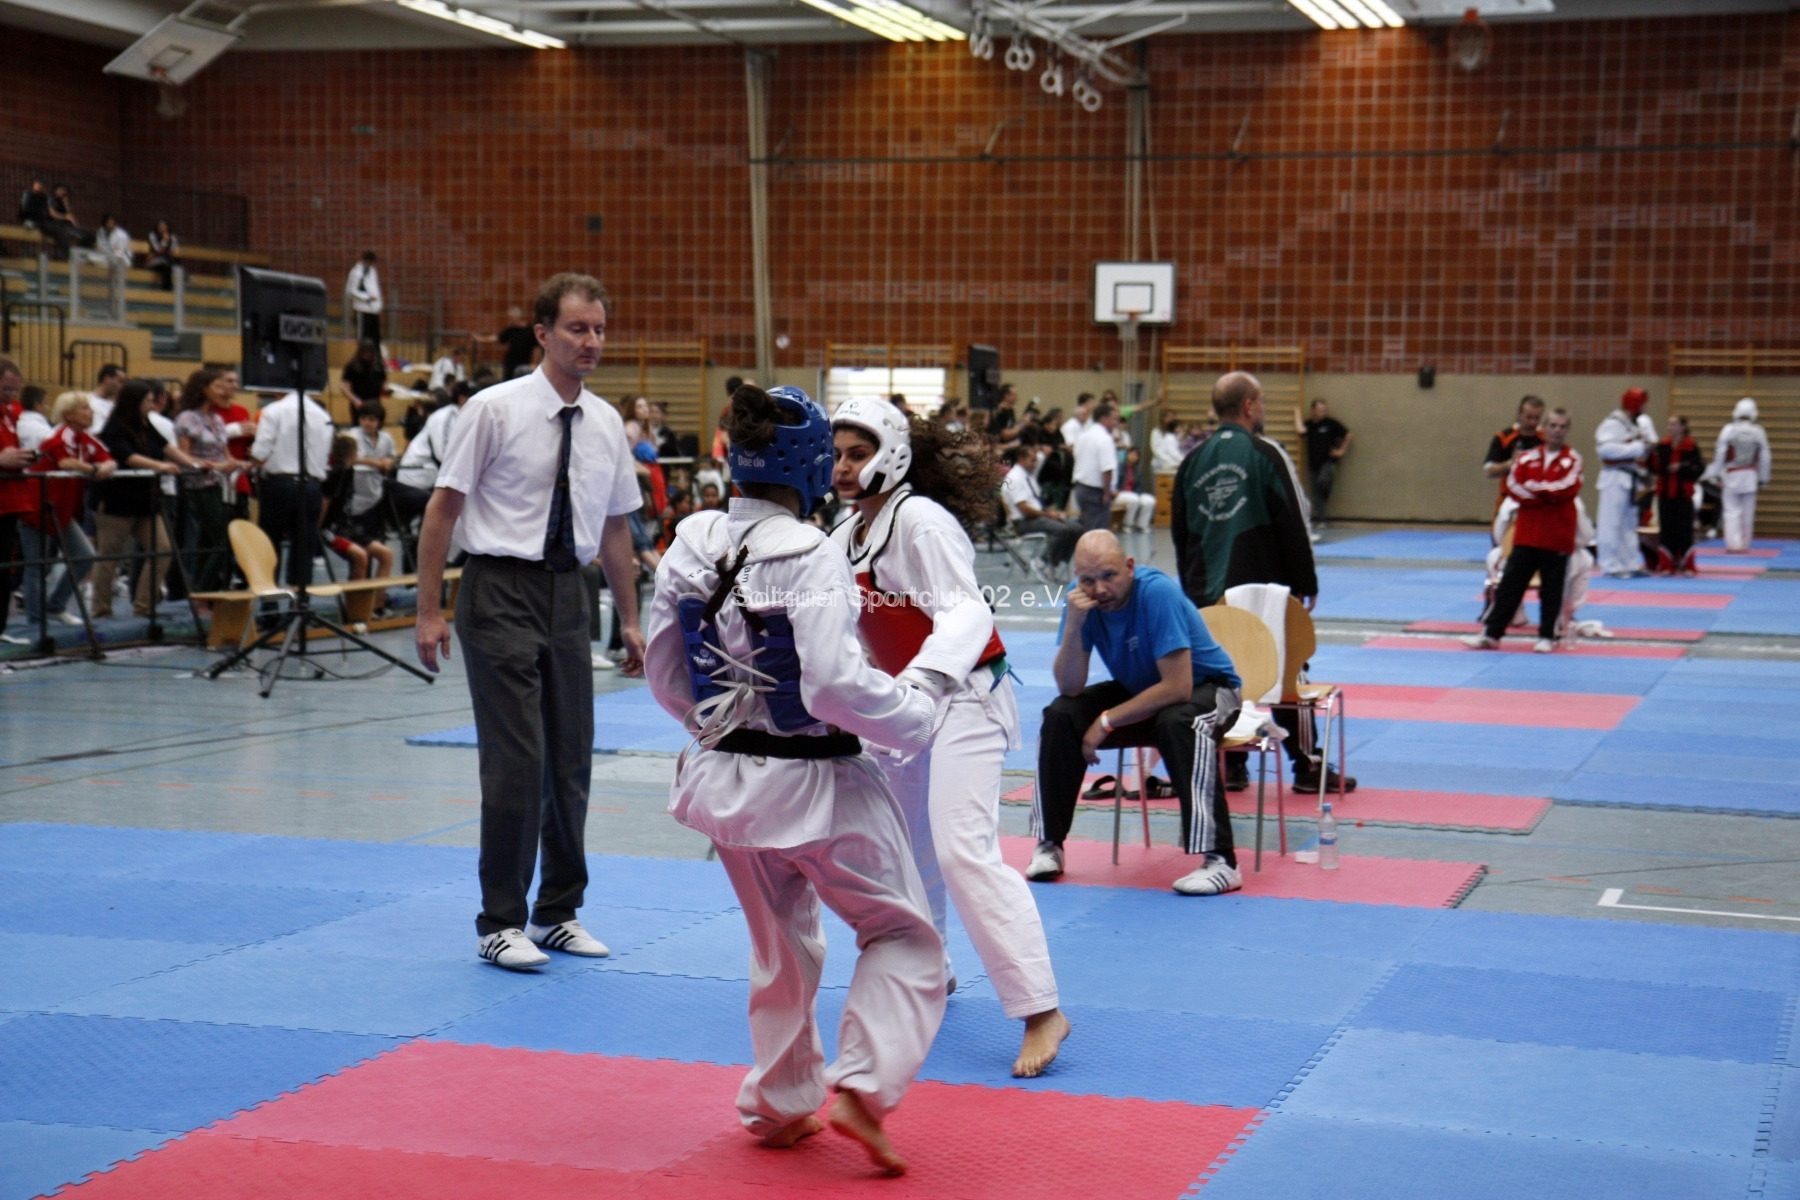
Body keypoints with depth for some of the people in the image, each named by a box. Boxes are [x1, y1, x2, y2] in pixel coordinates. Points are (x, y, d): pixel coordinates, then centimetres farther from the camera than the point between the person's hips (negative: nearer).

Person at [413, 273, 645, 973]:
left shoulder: (606, 423, 7)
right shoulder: (496, 409, -8)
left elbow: (615, 527, 15)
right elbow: (444, 507, -6)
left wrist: (630, 621, 15)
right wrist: (429, 612, -9)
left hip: (569, 594, 6)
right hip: (501, 590, -5)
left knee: (571, 760, 11)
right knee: (516, 762, -7)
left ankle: (558, 912, 26)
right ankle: (500, 924, 5)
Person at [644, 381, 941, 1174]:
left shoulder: (691, 543, -2)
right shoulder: (808, 556, -22)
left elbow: (665, 672, 6)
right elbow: (835, 684, -27)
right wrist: (915, 715, -10)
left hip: (724, 776, 7)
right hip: (814, 782, -6)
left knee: (779, 945, 26)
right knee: (902, 934, 11)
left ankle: (781, 1104, 34)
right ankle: (862, 1087, -3)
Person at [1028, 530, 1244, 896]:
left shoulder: (1157, 592, -30)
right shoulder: (1081, 597, -14)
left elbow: (1178, 688, -31)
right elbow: (1070, 687, -18)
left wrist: (1107, 721, -25)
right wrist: (1074, 624, -32)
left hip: (1204, 685, -5)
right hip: (1140, 688, 5)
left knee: (1179, 723, -37)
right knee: (1060, 715, -16)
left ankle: (1220, 861, -36)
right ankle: (1049, 844, -4)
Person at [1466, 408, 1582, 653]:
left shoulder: (1572, 460, -1)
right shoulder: (1527, 458, 6)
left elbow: (1568, 488, -16)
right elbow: (1513, 486, -6)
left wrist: (1535, 488, -11)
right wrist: (1549, 494, -13)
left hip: (1557, 534, -2)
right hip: (1527, 531, 2)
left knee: (1552, 588, 4)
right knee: (1510, 584, 3)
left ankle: (1548, 636, 16)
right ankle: (1491, 633, 5)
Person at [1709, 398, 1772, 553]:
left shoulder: (1729, 429, -7)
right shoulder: (1759, 432, 1)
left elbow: (1719, 454, -7)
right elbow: (1764, 457, 5)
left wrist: (1716, 475, 0)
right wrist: (1763, 480, 14)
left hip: (1732, 476, -2)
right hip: (1750, 475, 2)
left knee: (1732, 512, -2)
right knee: (1748, 513, 9)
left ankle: (1734, 544, -11)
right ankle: (1744, 544, 15)